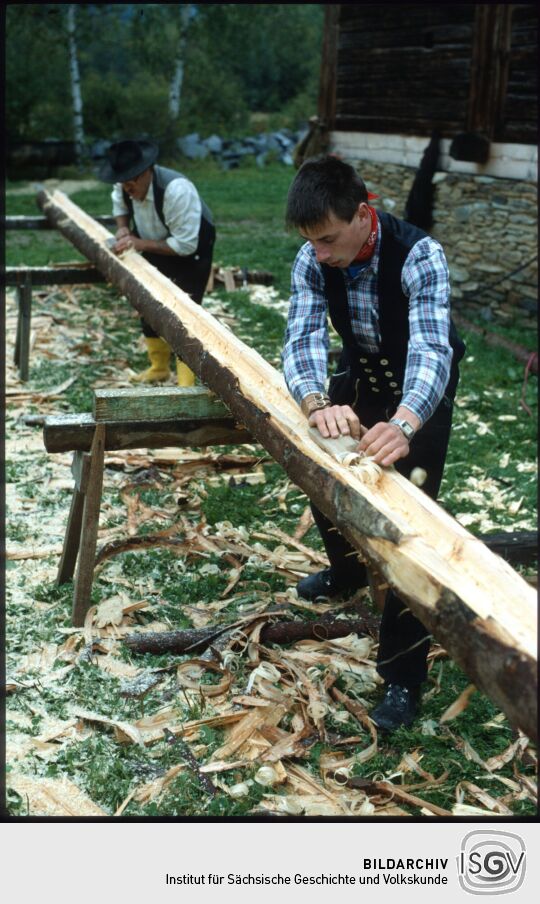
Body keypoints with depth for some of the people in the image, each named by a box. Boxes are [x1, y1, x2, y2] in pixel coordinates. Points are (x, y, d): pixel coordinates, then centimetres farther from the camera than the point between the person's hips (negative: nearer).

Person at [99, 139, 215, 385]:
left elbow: (185, 245, -33)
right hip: (156, 249, 7)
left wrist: (140, 243, -33)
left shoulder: (176, 190, -37)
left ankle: (186, 383, -11)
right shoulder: (124, 186, -16)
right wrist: (122, 227, -10)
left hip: (191, 252, -7)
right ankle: (159, 368, 34)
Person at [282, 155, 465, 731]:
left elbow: (430, 348, -47)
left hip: (420, 390, -5)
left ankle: (402, 677, -1)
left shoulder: (418, 255, -35)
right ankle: (346, 569, 48)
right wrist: (316, 405, -53)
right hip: (359, 375, 5)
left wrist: (402, 425, -67)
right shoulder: (312, 262, -21)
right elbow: (303, 338, -31)